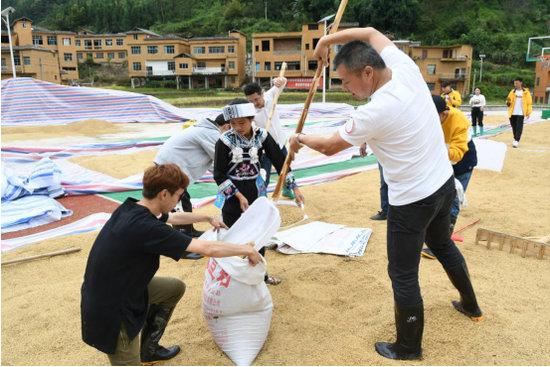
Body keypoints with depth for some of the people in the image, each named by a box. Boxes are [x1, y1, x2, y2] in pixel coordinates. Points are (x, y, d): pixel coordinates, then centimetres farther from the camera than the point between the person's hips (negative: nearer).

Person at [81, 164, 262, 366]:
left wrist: (209, 218, 30)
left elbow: (175, 217, 17)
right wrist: (246, 249, -12)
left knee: (176, 287, 19)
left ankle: (148, 349, 31)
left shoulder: (132, 209, -4)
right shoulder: (145, 227, -31)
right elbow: (207, 249, -27)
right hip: (110, 311, -9)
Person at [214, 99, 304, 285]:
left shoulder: (262, 135, -8)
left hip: (256, 190, 4)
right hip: (232, 193, -3)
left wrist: (294, 187, -8)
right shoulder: (225, 140, -17)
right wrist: (239, 196, -19)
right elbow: (219, 175, -14)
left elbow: (280, 161, -3)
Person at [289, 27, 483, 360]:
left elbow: (330, 146, -11)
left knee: (403, 276, 7)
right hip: (445, 184, 9)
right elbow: (370, 32, 10)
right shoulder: (405, 67, -8)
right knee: (443, 246, 32)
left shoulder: (375, 112, -27)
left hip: (412, 201, -9)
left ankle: (409, 349, 25)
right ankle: (470, 306, 54)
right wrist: (327, 40, 8)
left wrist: (300, 139, 6)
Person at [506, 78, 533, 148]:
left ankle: (517, 141, -13)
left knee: (519, 127, -8)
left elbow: (529, 103, 0)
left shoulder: (526, 92, 0)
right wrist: (508, 102, -15)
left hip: (521, 113, -3)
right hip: (512, 113, 4)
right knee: (514, 127, 10)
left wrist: (528, 112, -6)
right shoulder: (512, 92, 8)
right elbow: (509, 102, 9)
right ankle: (515, 139, 24)